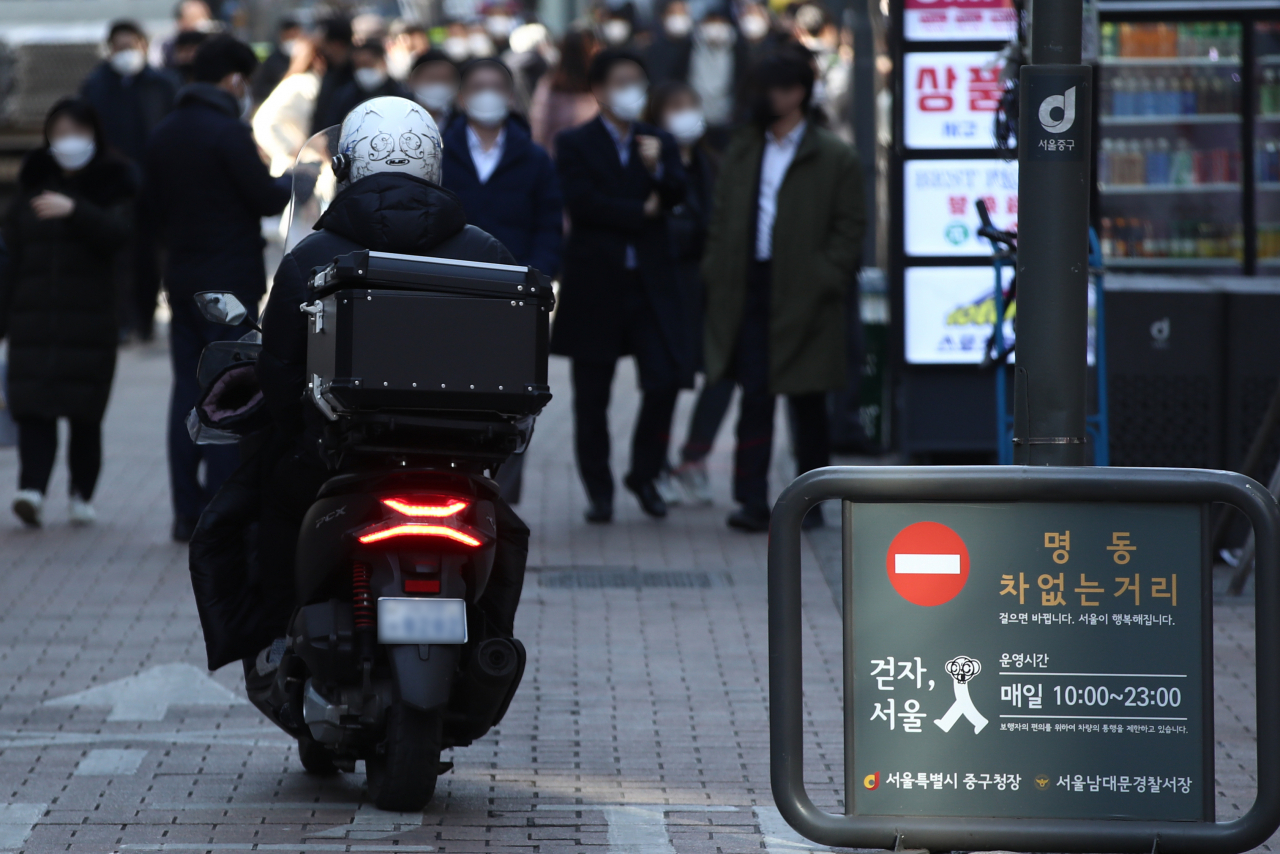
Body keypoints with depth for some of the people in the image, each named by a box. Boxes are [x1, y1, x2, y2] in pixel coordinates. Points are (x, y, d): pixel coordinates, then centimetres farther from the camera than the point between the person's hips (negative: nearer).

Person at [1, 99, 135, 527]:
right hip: (35, 312, 2)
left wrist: (75, 211, -30)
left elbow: (118, 232, -15)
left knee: (85, 411, 0)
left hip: (91, 313, -2)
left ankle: (83, 495, 9)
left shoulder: (113, 183, 4)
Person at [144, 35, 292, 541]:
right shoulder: (229, 132, -15)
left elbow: (154, 208, 14)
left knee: (188, 391, 10)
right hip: (230, 281, -7)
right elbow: (267, 199, -13)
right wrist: (293, 182, 6)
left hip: (182, 277, 7)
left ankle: (187, 512, 10)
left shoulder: (164, 135, 9)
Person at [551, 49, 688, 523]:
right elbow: (581, 200, -11)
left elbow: (677, 195, -2)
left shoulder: (659, 142, 12)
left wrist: (658, 168, -21)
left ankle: (644, 474, 11)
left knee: (665, 380, -10)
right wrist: (640, 213, -7)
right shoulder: (574, 143, 2)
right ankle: (599, 490, 14)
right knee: (592, 395, 3)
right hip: (595, 283, -2)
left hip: (651, 283, 2)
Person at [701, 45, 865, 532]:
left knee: (807, 403, 7)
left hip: (803, 298, -3)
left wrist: (824, 281, -12)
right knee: (754, 399, -2)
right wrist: (716, 273, 3)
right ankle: (753, 502, -3)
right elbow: (722, 219, 15)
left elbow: (848, 230, -3)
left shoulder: (834, 159, -2)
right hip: (749, 294, 3)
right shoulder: (742, 152, 13)